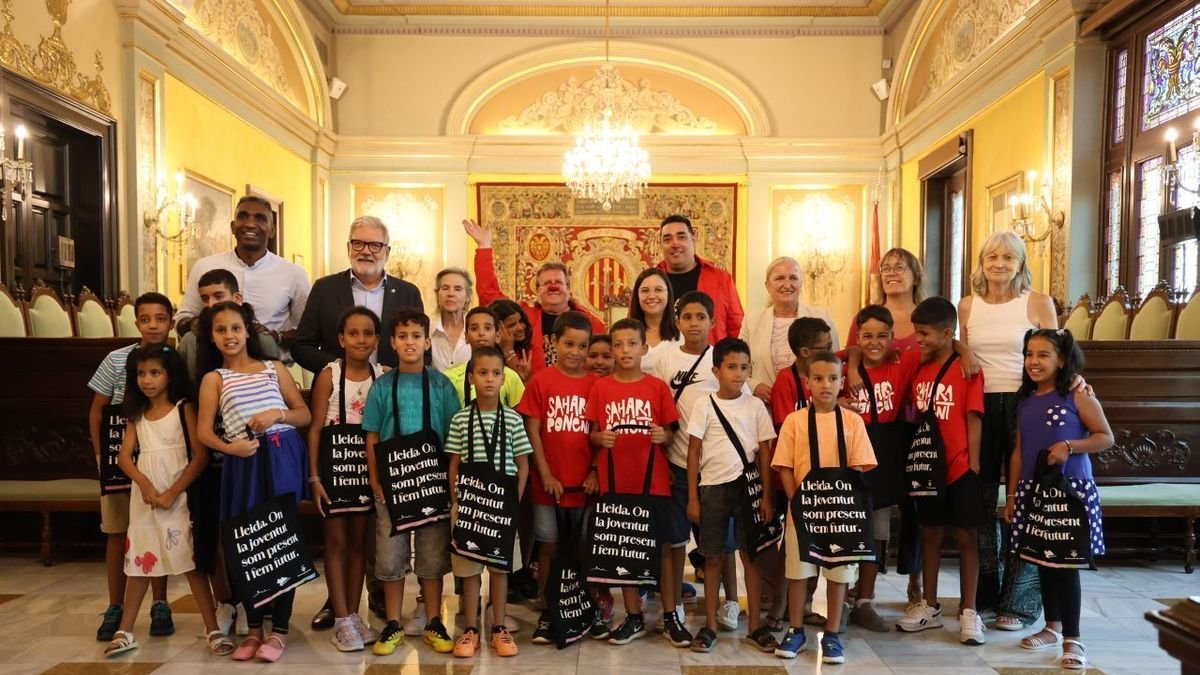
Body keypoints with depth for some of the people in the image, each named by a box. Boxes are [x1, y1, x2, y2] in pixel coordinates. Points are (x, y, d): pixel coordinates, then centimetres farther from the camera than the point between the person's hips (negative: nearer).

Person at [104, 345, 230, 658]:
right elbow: (125, 456, 2)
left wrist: (172, 493, -16)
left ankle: (213, 630, 0)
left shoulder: (184, 409, -5)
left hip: (178, 496, -5)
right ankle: (125, 632, 25)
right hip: (143, 497, 5)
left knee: (191, 562, -4)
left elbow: (200, 456, -12)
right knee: (140, 561, 13)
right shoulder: (137, 414, 10)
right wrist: (144, 483, -16)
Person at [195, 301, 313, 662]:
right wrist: (229, 447, -18)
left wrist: (278, 414, -8)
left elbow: (305, 415, 10)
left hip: (283, 458, 0)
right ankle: (254, 628, 20)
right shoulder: (213, 379, 9)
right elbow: (204, 431, 0)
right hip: (244, 463, 0)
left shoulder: (274, 369, 11)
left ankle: (279, 629, 12)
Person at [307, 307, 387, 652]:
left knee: (359, 540, 12)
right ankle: (341, 621, 13)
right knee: (336, 540, 5)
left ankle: (354, 614, 24)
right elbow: (315, 428, -6)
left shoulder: (385, 376, 0)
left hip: (368, 465, 3)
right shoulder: (328, 375, -7)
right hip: (334, 463, -3)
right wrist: (314, 476, -10)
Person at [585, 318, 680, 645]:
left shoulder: (658, 387, 0)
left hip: (653, 480, -1)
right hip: (615, 480, 1)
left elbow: (669, 432, 3)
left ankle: (671, 615, 19)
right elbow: (592, 434, 5)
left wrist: (663, 436, -18)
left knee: (662, 545, 6)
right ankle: (634, 617, 24)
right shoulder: (601, 387, 2)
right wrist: (600, 438, -16)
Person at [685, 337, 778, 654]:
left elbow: (764, 453, 4)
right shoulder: (704, 405, -2)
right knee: (713, 557, 8)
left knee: (751, 555, 6)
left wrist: (767, 496, -1)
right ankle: (710, 625, 20)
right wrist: (692, 497, -3)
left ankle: (756, 626, 18)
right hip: (713, 488, -1)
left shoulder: (755, 405, 2)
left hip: (747, 486, 1)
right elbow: (693, 452, -1)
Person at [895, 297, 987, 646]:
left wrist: (973, 466, -12)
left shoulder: (967, 371, -10)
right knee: (930, 533, 13)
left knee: (966, 536, 6)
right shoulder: (920, 369, 6)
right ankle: (929, 606, 24)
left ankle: (968, 612, 17)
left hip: (960, 468, -5)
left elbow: (973, 421, -11)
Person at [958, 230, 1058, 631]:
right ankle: (983, 592, 23)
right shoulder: (967, 306, 8)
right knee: (980, 498, 9)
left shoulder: (1039, 303, 0)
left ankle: (1019, 602, 12)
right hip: (979, 405, 3)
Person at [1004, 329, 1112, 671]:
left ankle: (1073, 639, 5)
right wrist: (1012, 495, 10)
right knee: (1043, 560, 12)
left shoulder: (1077, 397, -6)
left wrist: (1069, 446, -21)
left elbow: (1106, 437, -5)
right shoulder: (1025, 403, 9)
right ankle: (1053, 627, 27)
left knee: (1067, 562, -4)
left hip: (1072, 489, -5)